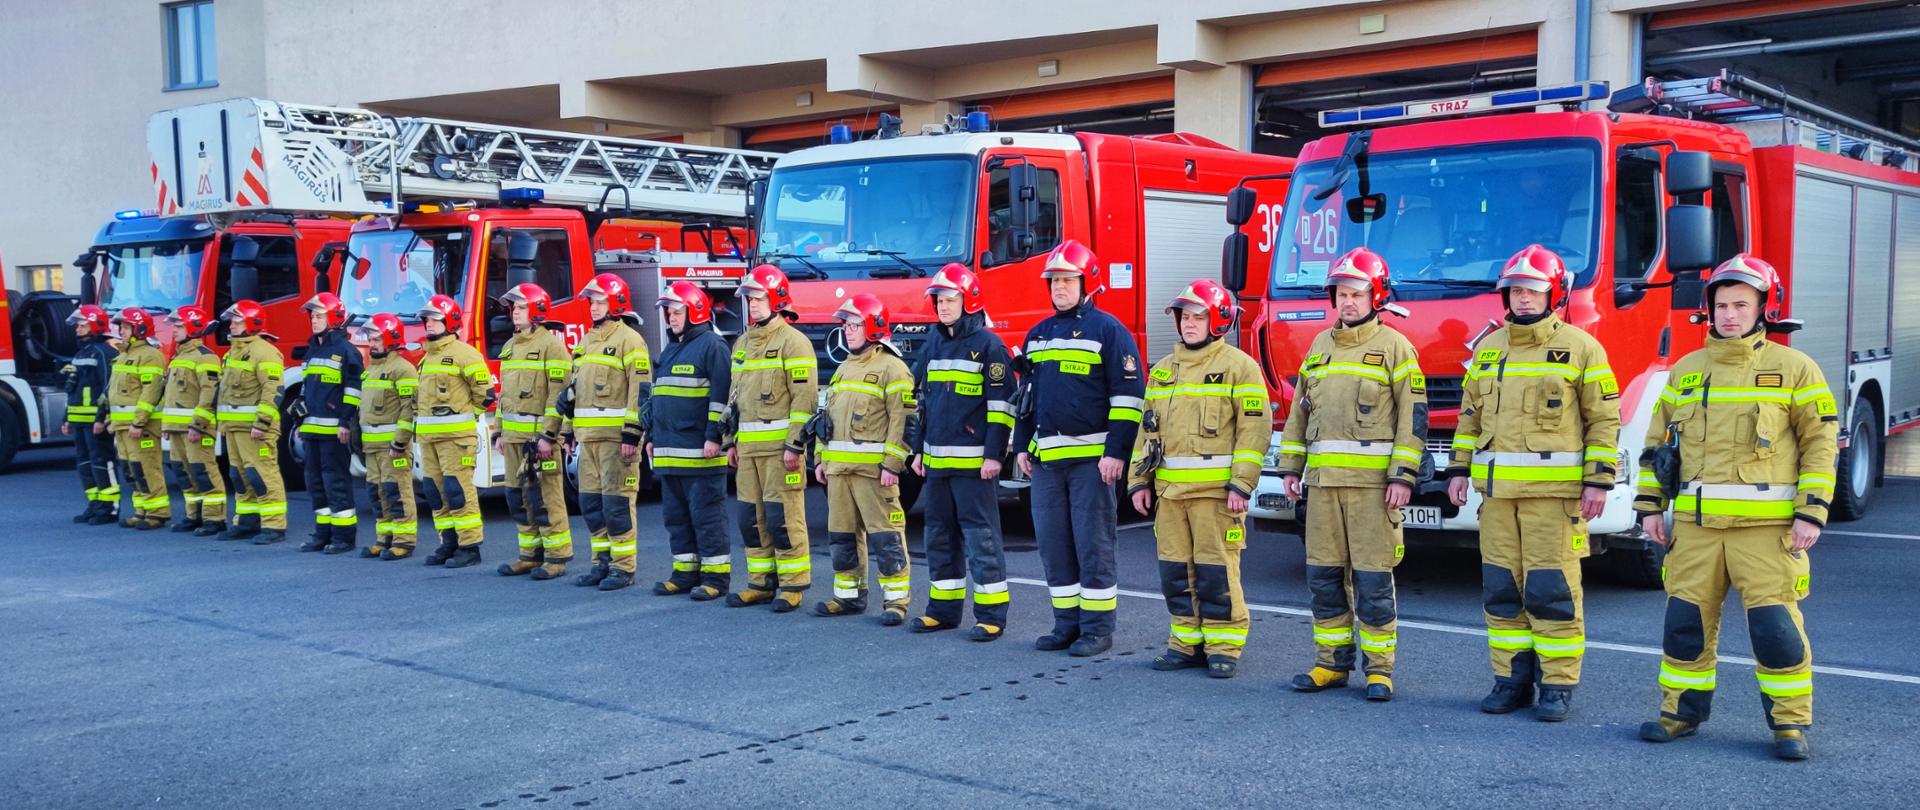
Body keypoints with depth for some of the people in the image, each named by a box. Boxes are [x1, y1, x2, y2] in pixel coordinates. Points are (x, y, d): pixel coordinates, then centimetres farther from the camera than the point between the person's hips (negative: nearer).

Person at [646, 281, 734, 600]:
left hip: (699, 453, -9)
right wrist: (652, 436, 22)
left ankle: (716, 576, 2)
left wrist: (714, 436, -19)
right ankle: (686, 572, 20)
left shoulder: (712, 345, -7)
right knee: (676, 515, 12)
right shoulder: (670, 350, 20)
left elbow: (721, 394, -14)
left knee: (706, 515, -4)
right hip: (670, 452, 9)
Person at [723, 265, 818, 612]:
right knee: (750, 517, 9)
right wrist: (731, 440, 18)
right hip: (748, 447, 8)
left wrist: (795, 445, -18)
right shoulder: (742, 344, 18)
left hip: (779, 445, -8)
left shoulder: (792, 341, -7)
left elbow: (805, 397, -13)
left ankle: (793, 586, 2)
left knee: (783, 517, -6)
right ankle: (761, 583, 17)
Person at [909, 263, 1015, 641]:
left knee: (980, 537, -4)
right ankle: (943, 608, 21)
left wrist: (994, 454, -16)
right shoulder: (935, 345, 16)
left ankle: (991, 614, 1)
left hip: (973, 462, -7)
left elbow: (1001, 404, -10)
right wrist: (919, 449, 18)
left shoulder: (988, 345, -7)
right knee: (939, 535, 12)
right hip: (936, 461, 8)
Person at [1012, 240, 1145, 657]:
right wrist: (1022, 446, 17)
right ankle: (1067, 625, 18)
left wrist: (1116, 452, -14)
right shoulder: (1037, 334, 16)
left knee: (1092, 545, -2)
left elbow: (1128, 395, -8)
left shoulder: (1108, 330, -4)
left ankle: (1098, 630, 6)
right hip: (1045, 458, 7)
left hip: (1091, 458, -6)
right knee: (1054, 545, 9)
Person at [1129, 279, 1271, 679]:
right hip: (1169, 489, 6)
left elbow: (1255, 429, -8)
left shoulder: (1238, 367, -2)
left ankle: (1223, 647, 6)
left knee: (1216, 570, -4)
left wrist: (1241, 484, -15)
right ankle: (1187, 642, 18)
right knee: (1176, 570, 8)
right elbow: (1147, 428, 20)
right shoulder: (1162, 370, 17)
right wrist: (1139, 480, 12)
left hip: (1215, 489, -6)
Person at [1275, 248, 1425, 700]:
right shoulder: (1319, 347, 16)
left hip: (1373, 481, -5)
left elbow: (1413, 416, -5)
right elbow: (1300, 412, 19)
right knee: (1324, 576, 7)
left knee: (1373, 579, -3)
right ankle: (1331, 663, 17)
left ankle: (1379, 668, 7)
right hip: (1323, 479, 5)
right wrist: (1290, 467, 13)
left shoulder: (1394, 347, -1)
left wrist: (1403, 476, -12)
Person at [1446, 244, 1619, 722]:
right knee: (1501, 589, 7)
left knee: (1552, 590, -4)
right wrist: (1460, 469, 12)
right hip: (1497, 490, 5)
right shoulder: (1488, 349, 14)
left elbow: (1604, 418, -2)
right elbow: (1470, 415, 19)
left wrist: (1599, 480, -8)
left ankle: (1559, 686, 5)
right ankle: (1512, 680, 16)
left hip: (1554, 490, -5)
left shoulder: (1579, 348, -1)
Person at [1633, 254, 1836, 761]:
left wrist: (1812, 512, -9)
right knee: (1686, 619, 5)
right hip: (1697, 523, 4)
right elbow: (1658, 442, 14)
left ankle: (1790, 722, 11)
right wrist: (1651, 506, 8)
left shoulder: (1793, 369, 1)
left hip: (1766, 525, -3)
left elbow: (1820, 443, -1)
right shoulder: (1686, 371, 12)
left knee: (1775, 623, -3)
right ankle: (1682, 711, 19)